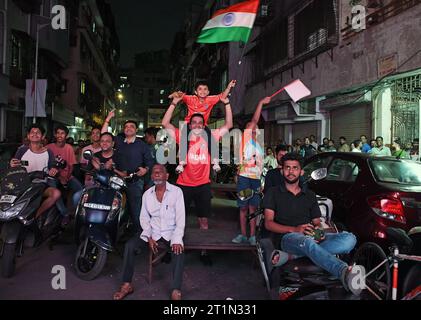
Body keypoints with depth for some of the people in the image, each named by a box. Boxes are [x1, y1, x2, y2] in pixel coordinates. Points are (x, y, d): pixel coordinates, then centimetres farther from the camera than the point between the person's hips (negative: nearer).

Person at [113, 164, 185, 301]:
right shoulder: (147, 194, 8)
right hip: (152, 232, 4)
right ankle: (127, 285, -6)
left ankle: (176, 291, -27)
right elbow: (144, 217, 8)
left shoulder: (176, 191, -4)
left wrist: (177, 240, -22)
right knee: (129, 245, -17)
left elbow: (180, 218, -10)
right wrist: (149, 237, -8)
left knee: (178, 250, -32)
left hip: (171, 232, -3)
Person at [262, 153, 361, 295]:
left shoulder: (310, 195, 26)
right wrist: (295, 229, -15)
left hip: (311, 237, 5)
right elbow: (268, 223, 2)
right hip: (287, 237, -4)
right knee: (307, 242, -41)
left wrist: (319, 230, -5)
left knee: (349, 238, -23)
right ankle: (344, 272, -61)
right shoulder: (273, 193, 13)